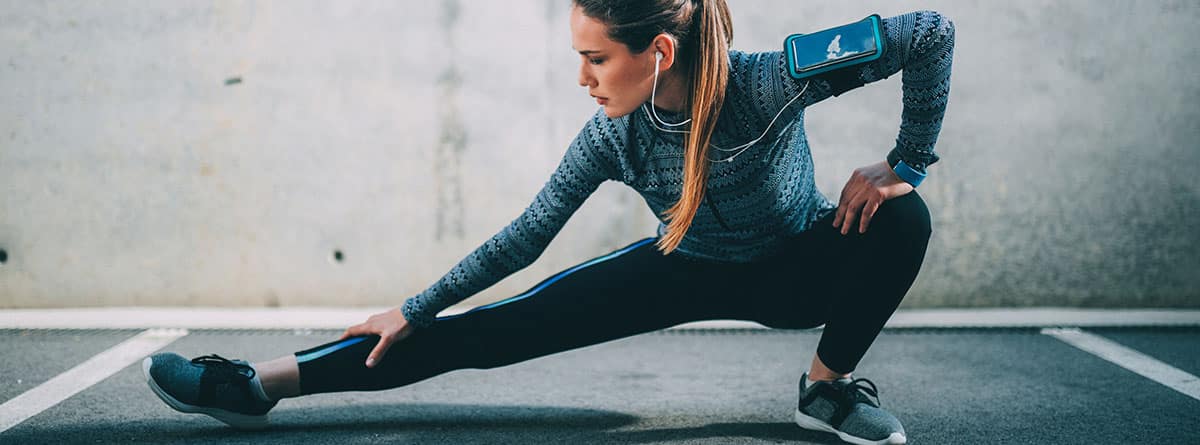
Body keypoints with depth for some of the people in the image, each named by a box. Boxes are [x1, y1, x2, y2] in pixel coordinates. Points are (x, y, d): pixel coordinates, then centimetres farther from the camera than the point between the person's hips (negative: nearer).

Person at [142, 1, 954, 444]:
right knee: (510, 325, -11)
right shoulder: (613, 135, -20)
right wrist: (413, 311, -7)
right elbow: (525, 236, -10)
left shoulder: (768, 82, -32)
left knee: (901, 220, -32)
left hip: (796, 270, -1)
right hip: (690, 272, 1)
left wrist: (907, 164, -22)